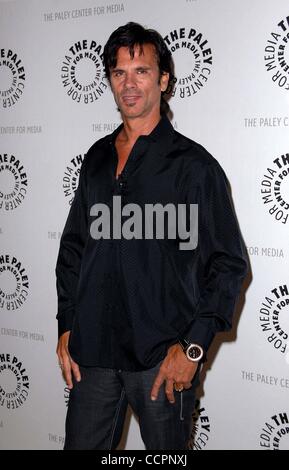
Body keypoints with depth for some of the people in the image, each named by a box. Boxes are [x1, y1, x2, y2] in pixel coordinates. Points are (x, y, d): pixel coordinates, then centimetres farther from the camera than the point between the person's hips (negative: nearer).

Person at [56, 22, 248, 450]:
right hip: (93, 352, 5)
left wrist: (193, 347, -13)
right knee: (83, 444, 12)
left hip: (162, 358, -4)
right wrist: (66, 327, 9)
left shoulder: (193, 165, -6)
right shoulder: (97, 159, 10)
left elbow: (229, 265, -8)